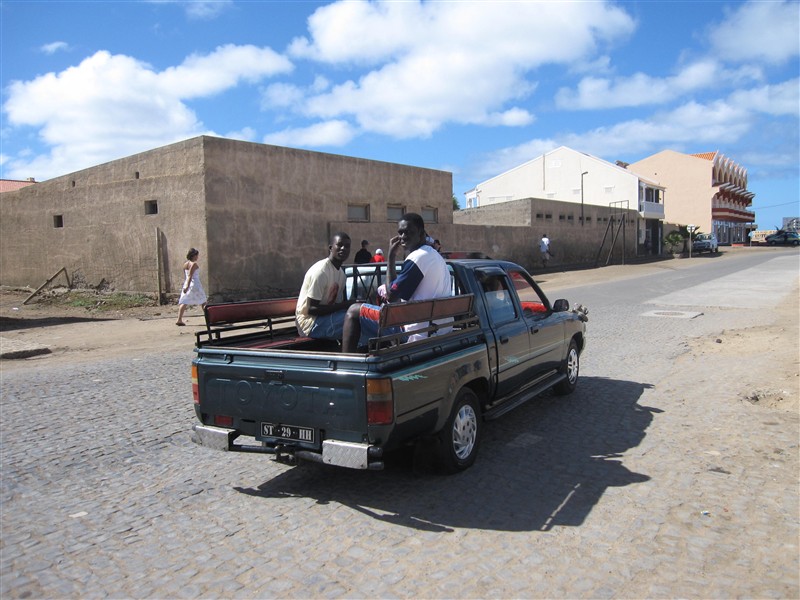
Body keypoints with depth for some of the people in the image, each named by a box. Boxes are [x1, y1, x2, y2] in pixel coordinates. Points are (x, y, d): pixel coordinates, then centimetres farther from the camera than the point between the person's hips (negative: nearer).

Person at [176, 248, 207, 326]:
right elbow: (190, 276, -20)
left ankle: (179, 320, -5)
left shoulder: (185, 264, 10)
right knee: (203, 302, 7)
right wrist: (187, 286, -25)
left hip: (186, 284, 6)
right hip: (195, 284, -6)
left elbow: (185, 276, 17)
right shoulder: (194, 264, -12)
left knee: (184, 302, 2)